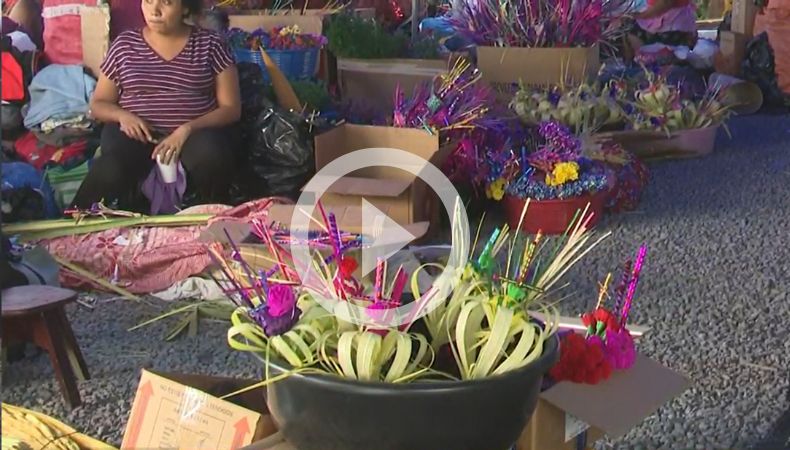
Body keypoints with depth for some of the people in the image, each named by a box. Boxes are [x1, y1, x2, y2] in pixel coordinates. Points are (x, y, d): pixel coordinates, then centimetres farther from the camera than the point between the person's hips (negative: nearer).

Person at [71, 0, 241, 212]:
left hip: (196, 132, 0)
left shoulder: (210, 44, 3)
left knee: (210, 157, -37)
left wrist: (187, 129, -17)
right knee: (110, 172, -33)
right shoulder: (125, 44, 8)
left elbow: (231, 108, -1)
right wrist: (123, 115, -10)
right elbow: (98, 104, 14)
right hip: (136, 132, 1)